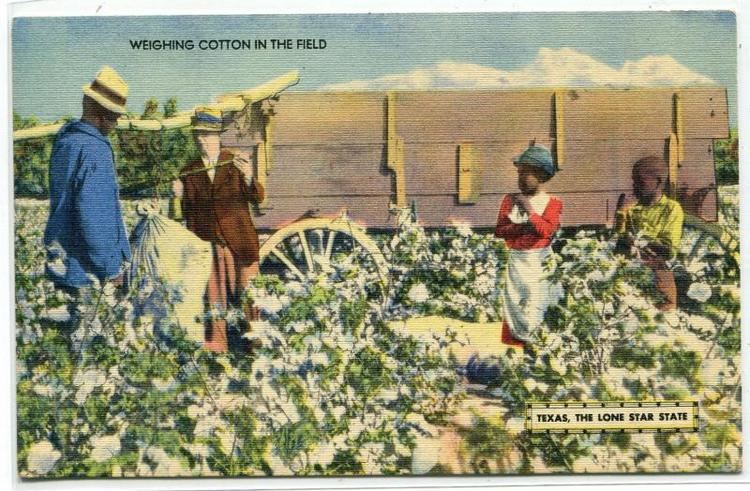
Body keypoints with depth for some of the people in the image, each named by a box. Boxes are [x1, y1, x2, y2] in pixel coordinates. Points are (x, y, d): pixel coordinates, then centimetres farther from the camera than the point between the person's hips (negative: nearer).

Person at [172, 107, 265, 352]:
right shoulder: (189, 172, 8)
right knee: (213, 301, 5)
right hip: (207, 244, 2)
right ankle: (215, 348, 12)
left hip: (239, 242, -2)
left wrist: (248, 177, -30)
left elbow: (258, 197, -10)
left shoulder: (236, 163, 2)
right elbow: (188, 213, 11)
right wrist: (181, 196, -9)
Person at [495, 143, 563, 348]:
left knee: (536, 306, -7)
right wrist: (524, 226, -12)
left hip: (539, 261, -3)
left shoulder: (552, 203, 0)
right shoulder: (510, 200, 9)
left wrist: (530, 211, -14)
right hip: (516, 260, 3)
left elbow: (547, 230, -15)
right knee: (513, 306, 4)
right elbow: (500, 230, 0)